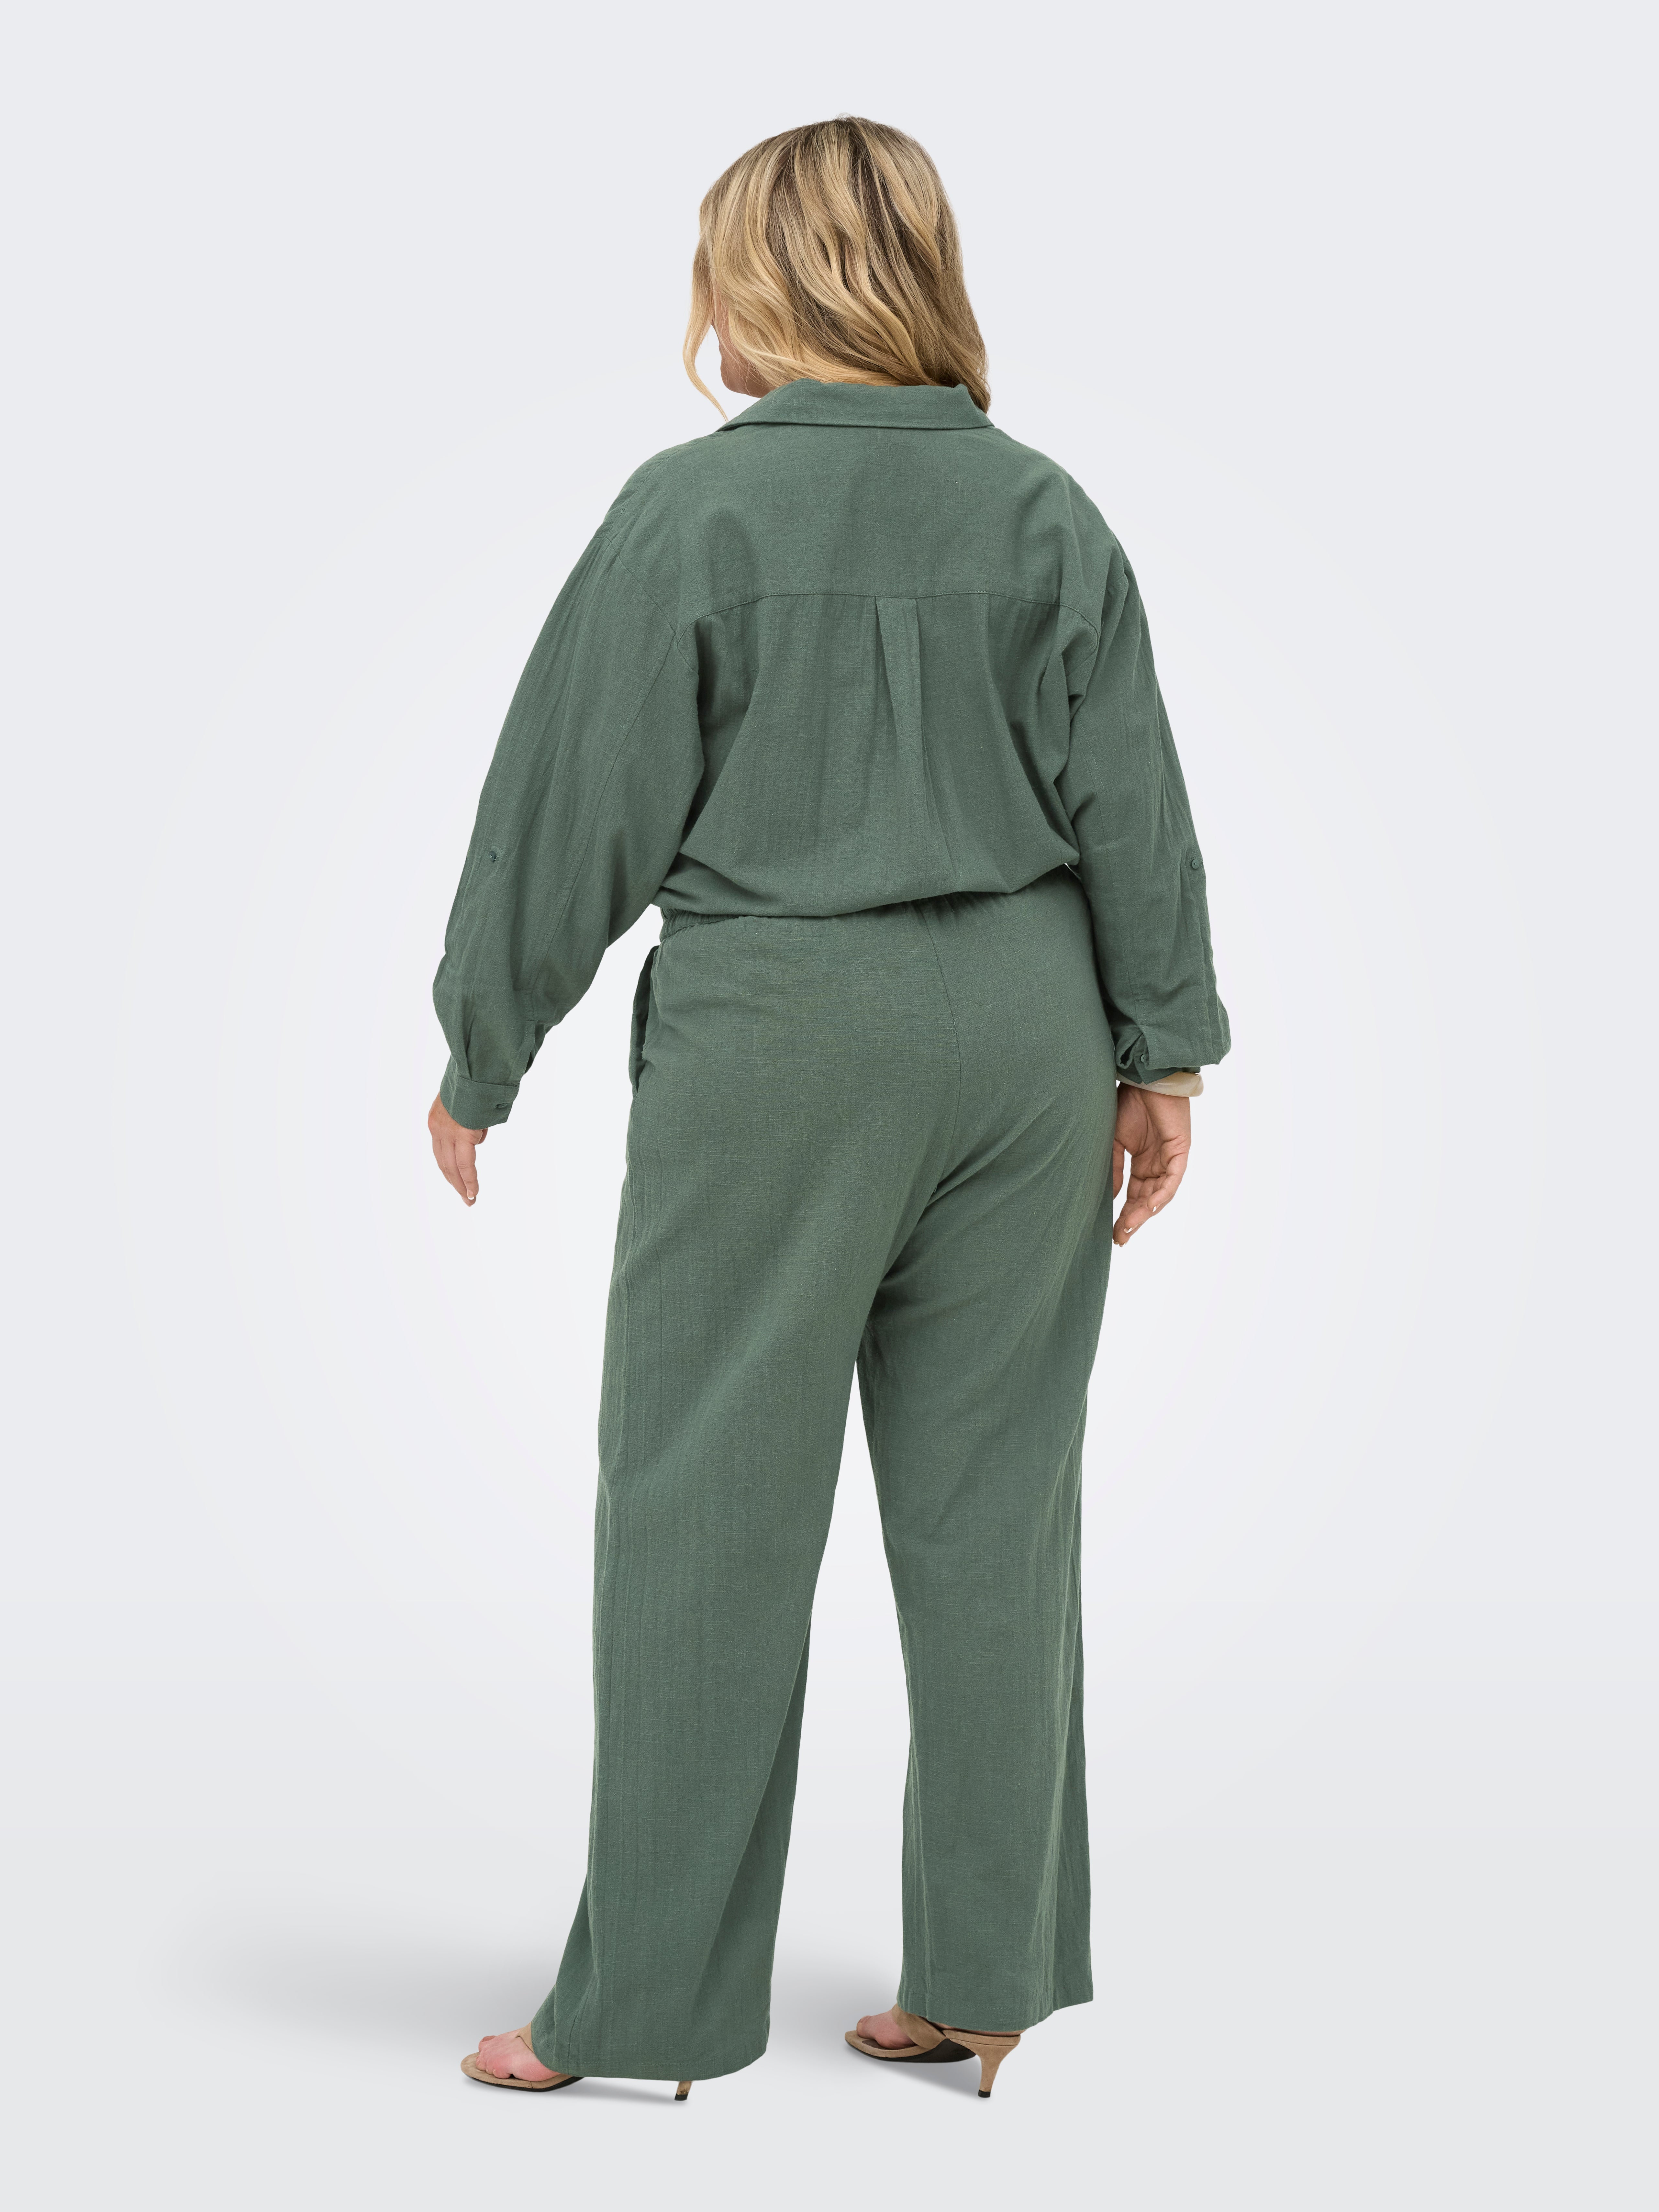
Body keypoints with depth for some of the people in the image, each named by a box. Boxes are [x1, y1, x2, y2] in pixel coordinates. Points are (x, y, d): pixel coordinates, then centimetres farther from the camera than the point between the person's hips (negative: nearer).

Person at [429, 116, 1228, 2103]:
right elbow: (1134, 805, 5)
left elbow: (578, 804, -6)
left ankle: (649, 1998, 11)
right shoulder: (1045, 511, 3)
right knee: (990, 1507, 11)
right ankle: (986, 1975, 19)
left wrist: (481, 1055, 4)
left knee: (707, 1510, 4)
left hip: (777, 1041, -4)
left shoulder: (695, 508, -8)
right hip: (1024, 1029, 4)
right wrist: (1164, 1051, 13)